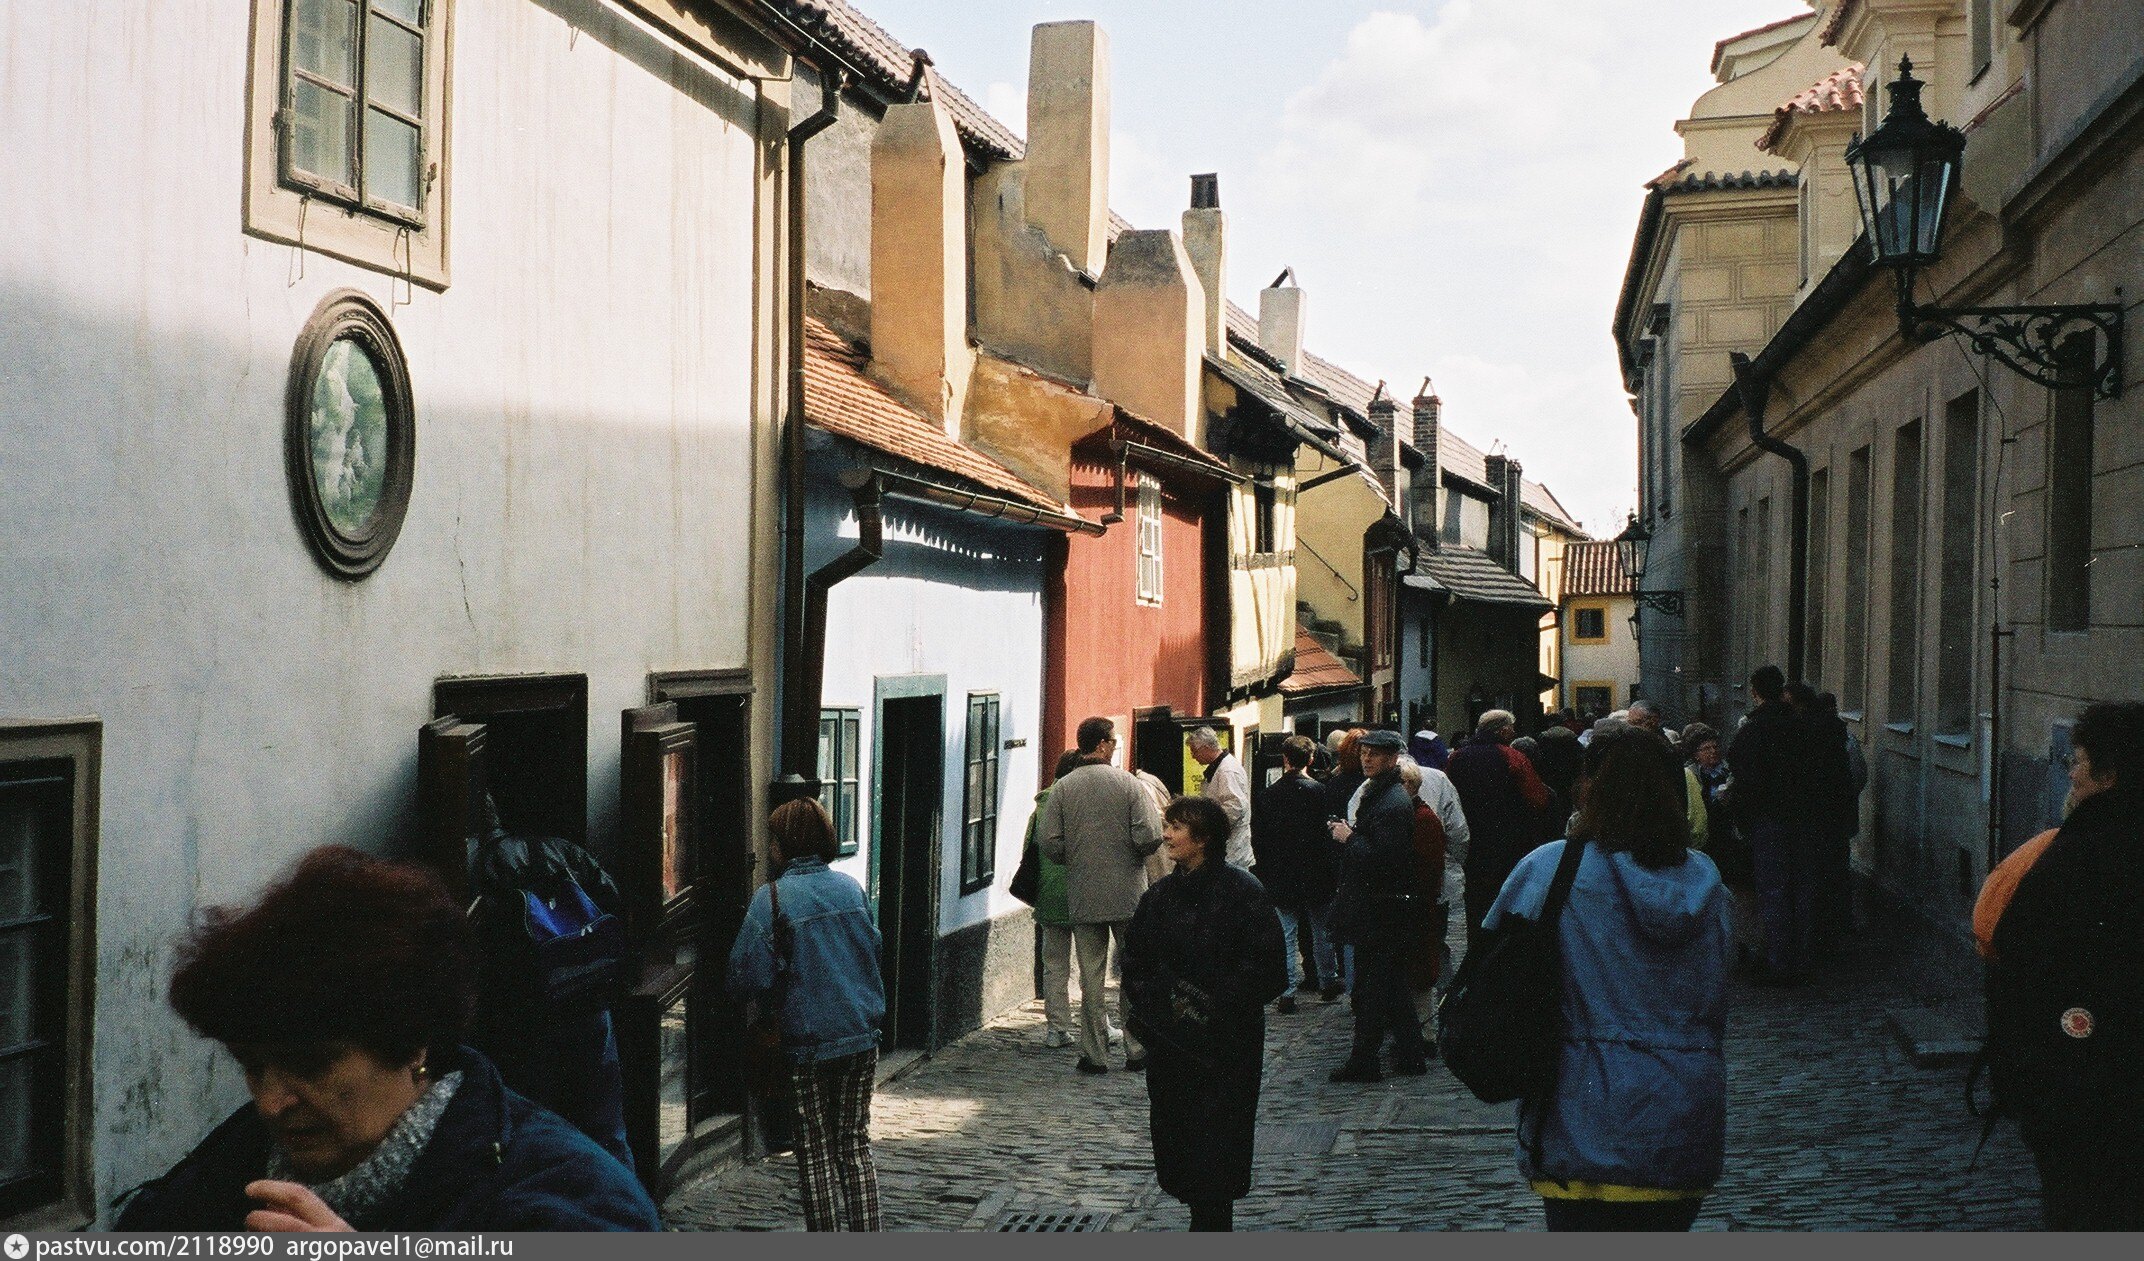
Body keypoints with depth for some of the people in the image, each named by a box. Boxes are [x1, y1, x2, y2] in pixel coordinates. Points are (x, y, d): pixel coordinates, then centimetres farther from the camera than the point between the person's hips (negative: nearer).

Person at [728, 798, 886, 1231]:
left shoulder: (772, 898, -12)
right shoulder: (851, 887, 4)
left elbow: (748, 979, -15)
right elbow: (875, 949, 15)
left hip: (808, 1042, -4)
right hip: (862, 1035, 5)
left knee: (816, 1151, 7)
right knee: (855, 1141, 15)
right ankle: (866, 1230, 15)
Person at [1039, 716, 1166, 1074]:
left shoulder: (1063, 788, -2)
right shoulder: (1128, 783, -8)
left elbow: (1050, 844, -6)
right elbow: (1150, 836, -14)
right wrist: (1134, 856, 7)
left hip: (1083, 897, 2)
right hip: (1128, 894, -2)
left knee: (1091, 977, 7)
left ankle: (1094, 1054, 9)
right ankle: (1137, 1050, 11)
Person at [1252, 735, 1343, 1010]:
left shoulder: (1268, 794, -3)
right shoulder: (1320, 791, -11)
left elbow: (1257, 839, 2)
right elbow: (1330, 835, -10)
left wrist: (1266, 874, 12)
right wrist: (1335, 874, -2)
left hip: (1281, 879, 1)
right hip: (1317, 878, -1)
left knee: (1287, 937, 5)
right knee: (1322, 933, 15)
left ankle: (1287, 992, 2)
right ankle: (1327, 983, 26)